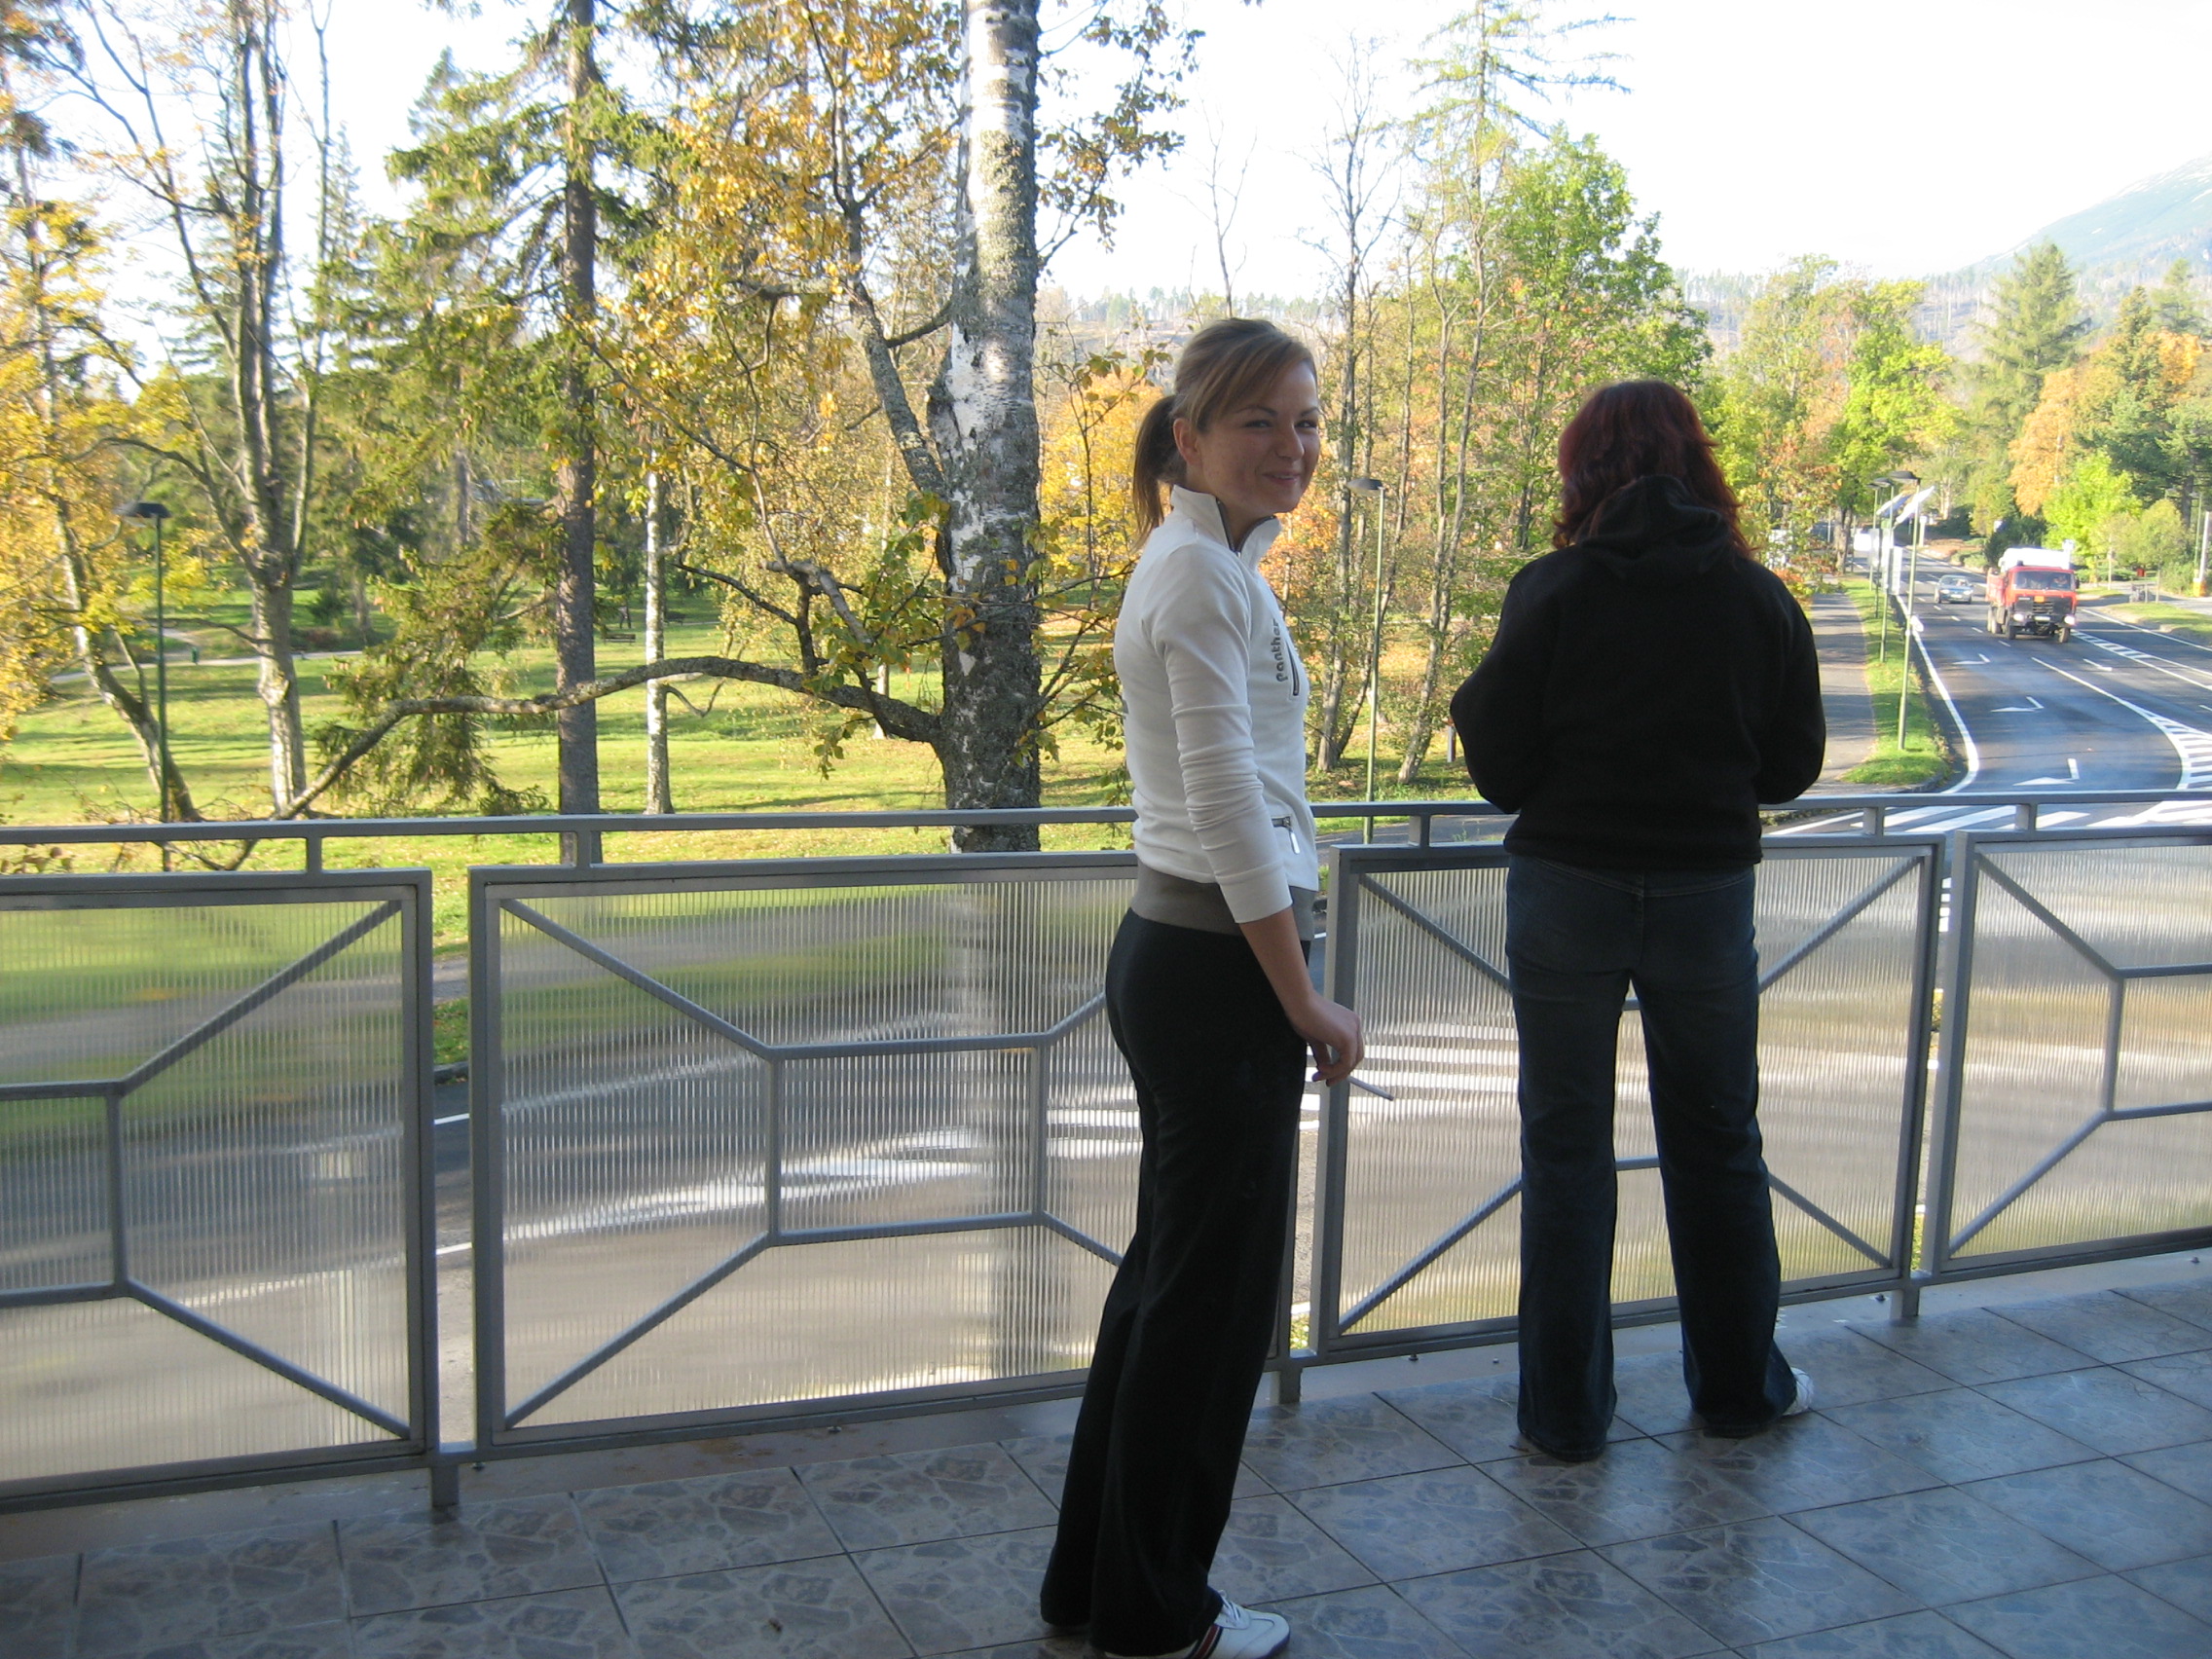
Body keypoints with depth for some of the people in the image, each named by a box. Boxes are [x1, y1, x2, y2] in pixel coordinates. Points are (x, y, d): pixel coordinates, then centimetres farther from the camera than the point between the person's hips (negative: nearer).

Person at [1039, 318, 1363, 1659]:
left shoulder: (1209, 563, 17)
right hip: (1219, 972, -10)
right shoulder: (1205, 572, -15)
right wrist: (1307, 1002, -14)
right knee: (1215, 1293, 3)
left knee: (1173, 1273, 18)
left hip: (1179, 957, 10)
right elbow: (1230, 807, -20)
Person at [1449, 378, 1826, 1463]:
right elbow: (1792, 769, 6)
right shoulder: (1760, 599, -2)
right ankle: (1738, 1386, 33)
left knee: (1566, 1149, 9)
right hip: (1707, 894, 2)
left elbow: (1500, 768, -9)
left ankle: (1565, 1413, 17)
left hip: (1568, 888, -2)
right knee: (1716, 1142, 18)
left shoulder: (1553, 591, -10)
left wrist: (1471, 700, 11)